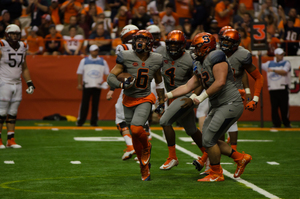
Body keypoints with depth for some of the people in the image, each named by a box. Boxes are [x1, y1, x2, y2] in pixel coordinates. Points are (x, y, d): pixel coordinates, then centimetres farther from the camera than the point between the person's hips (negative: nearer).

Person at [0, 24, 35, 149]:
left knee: (13, 114, 7)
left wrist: (29, 83, 14)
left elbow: (24, 68, 19)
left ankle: (10, 140, 11)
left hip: (17, 84, 5)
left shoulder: (23, 47, 9)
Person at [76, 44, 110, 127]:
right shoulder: (84, 60, 7)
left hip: (98, 86, 2)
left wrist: (106, 81, -4)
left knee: (95, 104, 2)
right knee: (84, 104, -3)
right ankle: (80, 121, 1)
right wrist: (79, 84, -1)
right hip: (87, 85, -2)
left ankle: (94, 121, 6)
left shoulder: (103, 61, 11)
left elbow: (107, 73, 12)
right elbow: (79, 73, 7)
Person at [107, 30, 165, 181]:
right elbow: (111, 77, -9)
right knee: (135, 138, 7)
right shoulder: (126, 57, -11)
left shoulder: (155, 60, -3)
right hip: (129, 100, 1)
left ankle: (147, 147, 7)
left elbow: (158, 81, 15)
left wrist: (162, 101, 22)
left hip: (144, 100, -1)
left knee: (136, 129, -25)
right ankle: (145, 168, 23)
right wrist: (122, 85, -28)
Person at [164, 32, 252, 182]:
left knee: (209, 140, -10)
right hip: (218, 106, 10)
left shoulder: (216, 57, -13)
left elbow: (220, 82, -23)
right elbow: (188, 86, 20)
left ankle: (216, 174, 5)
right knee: (208, 140, 10)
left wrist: (202, 96, -17)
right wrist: (168, 95, 12)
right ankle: (240, 158, 22)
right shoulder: (200, 65, 16)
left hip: (230, 105, -10)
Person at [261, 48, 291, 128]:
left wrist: (274, 70, -18)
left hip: (283, 89, -3)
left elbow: (284, 72, -12)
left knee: (284, 107, -3)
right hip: (272, 89, 3)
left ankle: (286, 123, 9)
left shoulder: (286, 63, 4)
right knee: (274, 107, 0)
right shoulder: (269, 63, 15)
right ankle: (276, 123, 7)